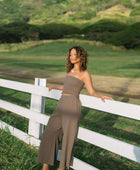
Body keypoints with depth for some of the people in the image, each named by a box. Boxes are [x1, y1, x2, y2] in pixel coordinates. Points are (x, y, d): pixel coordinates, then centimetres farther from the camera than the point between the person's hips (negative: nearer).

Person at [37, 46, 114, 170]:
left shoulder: (85, 74, -1)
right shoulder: (71, 71, 18)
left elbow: (92, 92, 0)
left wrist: (101, 96, -21)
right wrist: (54, 87, 48)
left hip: (72, 106, -7)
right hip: (61, 105, 7)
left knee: (68, 137, -2)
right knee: (49, 133, 0)